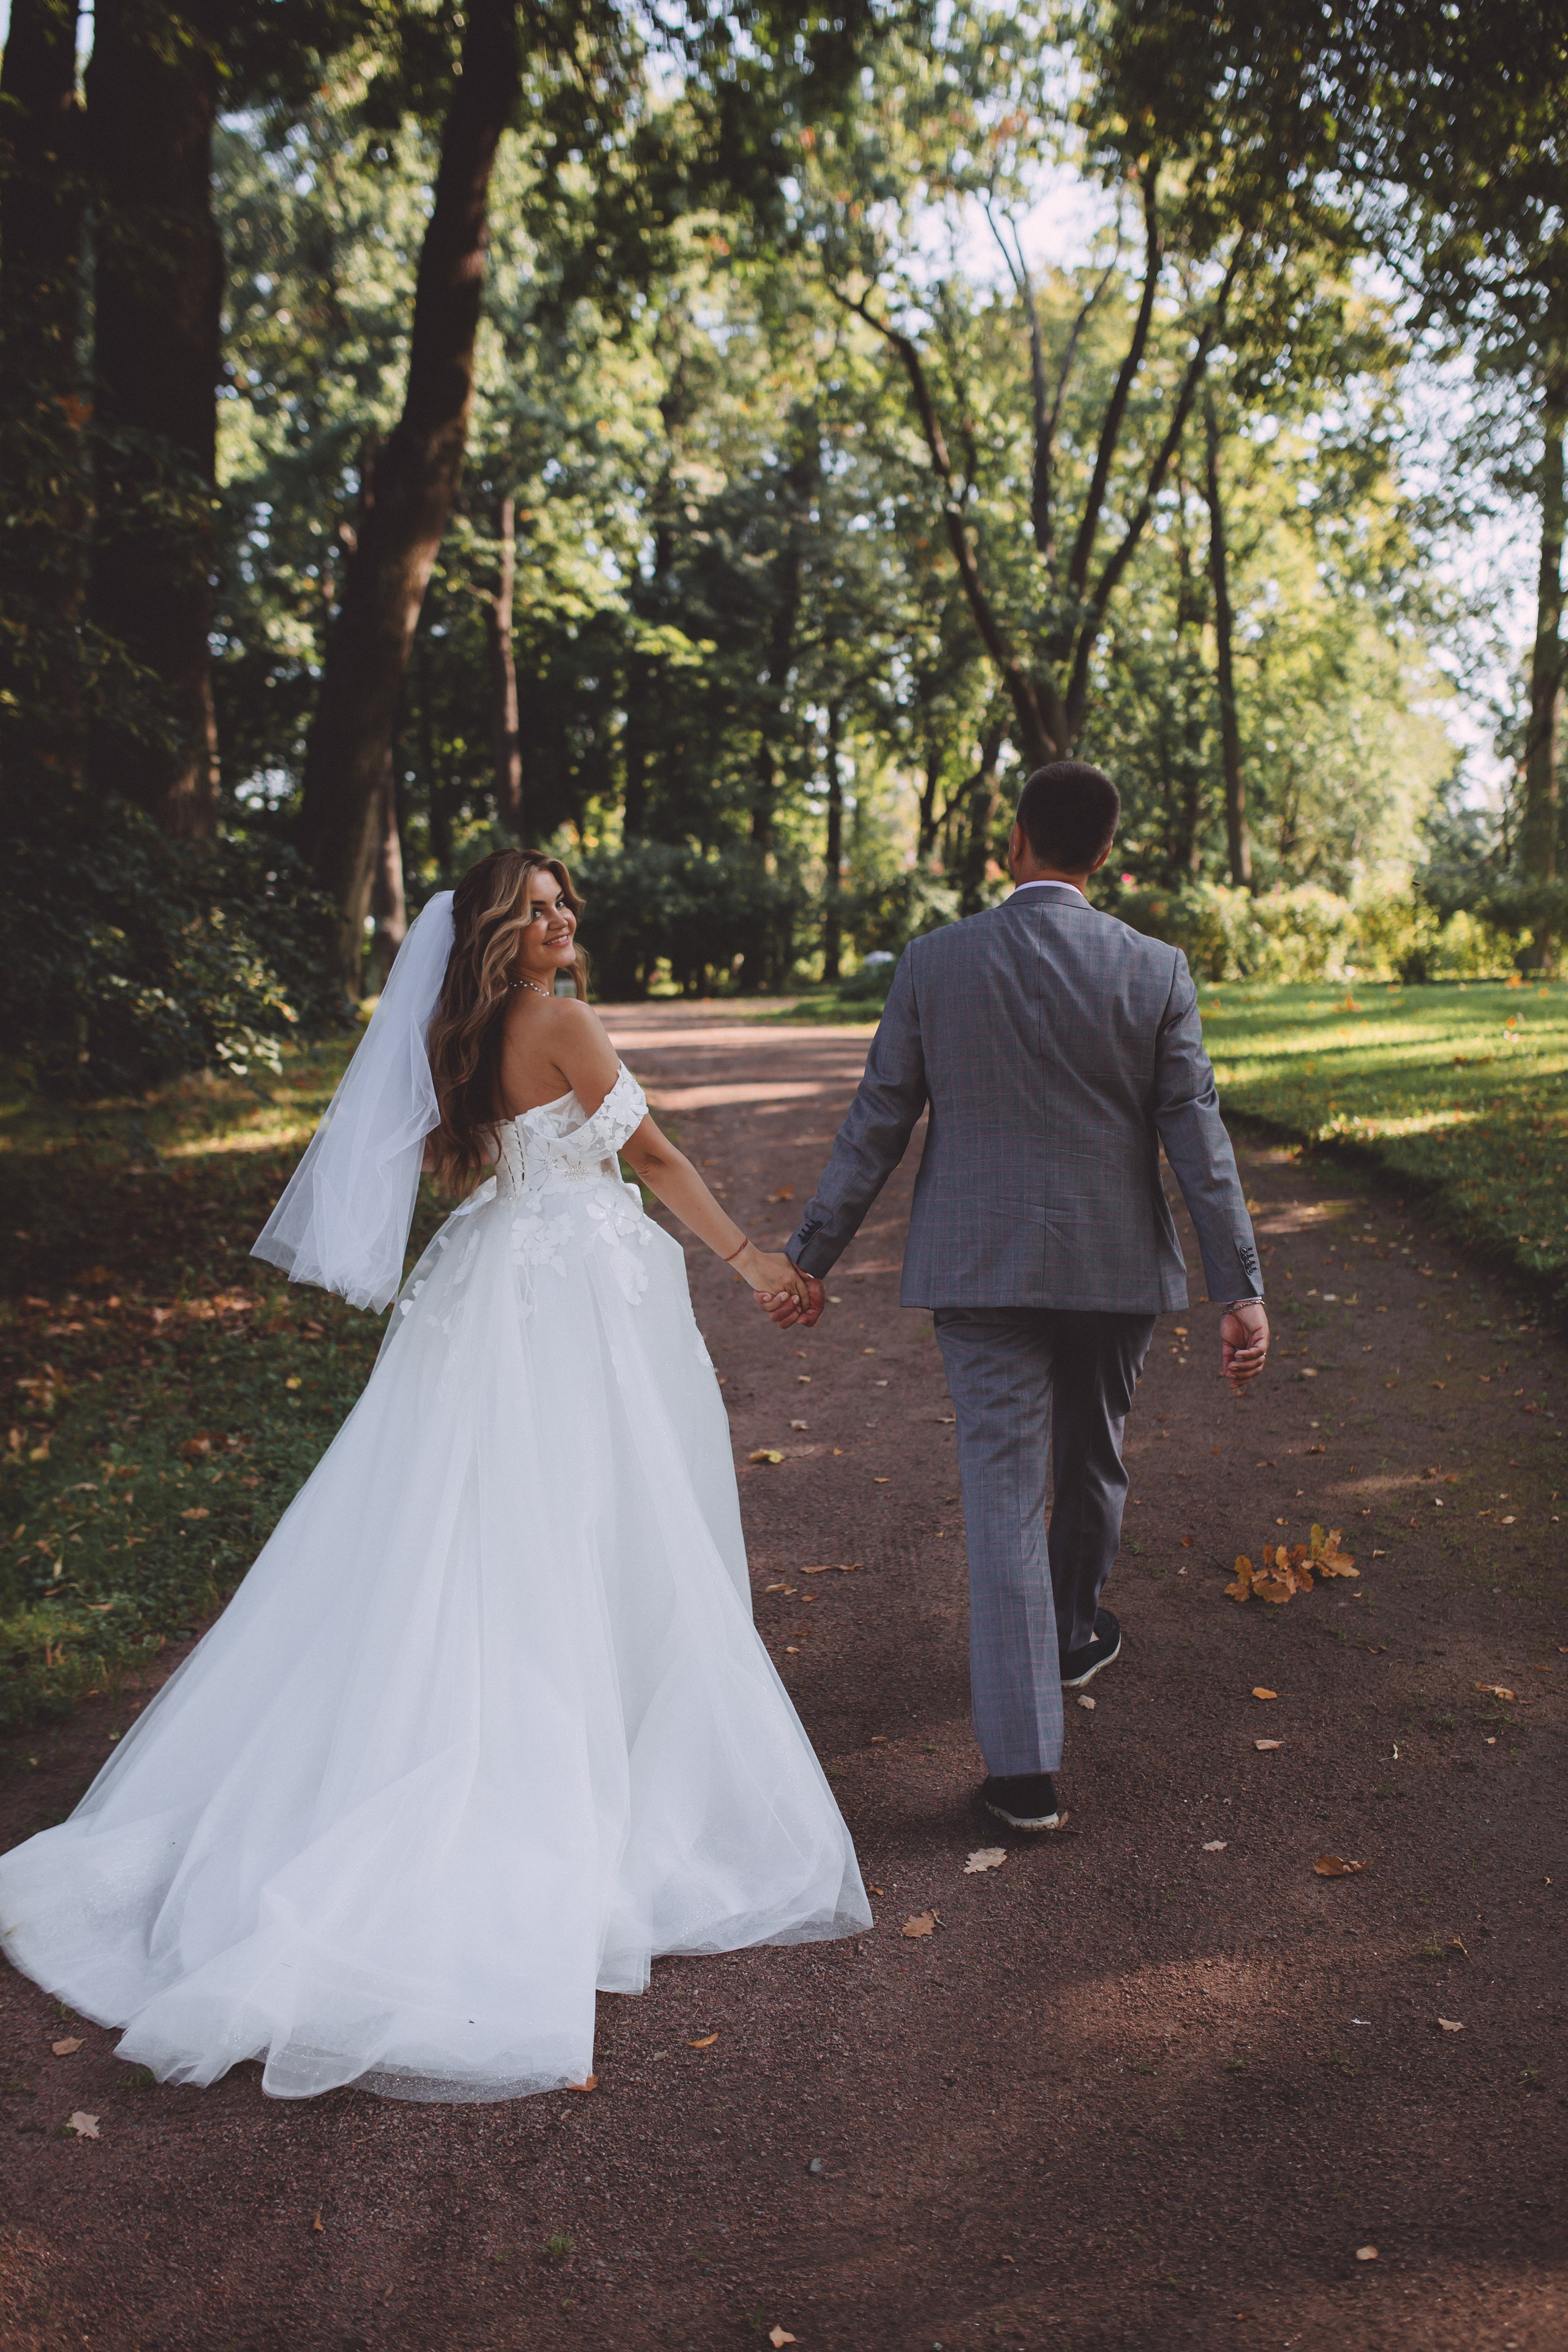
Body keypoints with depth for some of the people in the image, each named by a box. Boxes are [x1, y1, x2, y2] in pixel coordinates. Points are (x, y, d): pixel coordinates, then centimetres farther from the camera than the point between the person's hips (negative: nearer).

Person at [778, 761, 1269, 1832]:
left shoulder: (935, 963, -5)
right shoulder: (1157, 971, -5)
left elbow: (876, 1126, -3)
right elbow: (1198, 1135, -6)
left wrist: (811, 1256, 5)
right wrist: (1241, 1287, -4)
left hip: (980, 1265, -1)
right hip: (1116, 1264, 1)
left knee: (1005, 1494, 1)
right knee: (1094, 1461, 24)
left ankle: (1027, 1765, -1)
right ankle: (1074, 1635, 50)